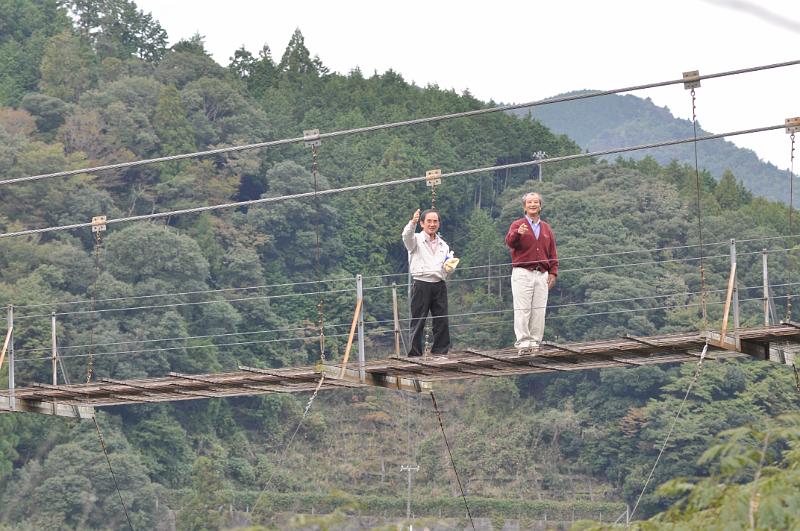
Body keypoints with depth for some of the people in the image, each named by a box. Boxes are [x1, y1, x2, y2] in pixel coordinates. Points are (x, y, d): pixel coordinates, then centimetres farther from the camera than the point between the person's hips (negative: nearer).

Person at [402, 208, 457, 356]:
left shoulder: (443, 245, 20)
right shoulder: (416, 240, 2)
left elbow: (448, 267, 27)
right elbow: (407, 236, -22)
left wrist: (450, 266, 2)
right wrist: (412, 223, -42)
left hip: (439, 285, 5)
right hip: (421, 284, -5)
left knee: (442, 321, 4)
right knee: (418, 321, -3)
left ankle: (440, 351, 11)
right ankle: (415, 353, 0)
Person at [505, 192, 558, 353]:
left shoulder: (546, 229, 18)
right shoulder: (517, 225, 4)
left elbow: (552, 254, 18)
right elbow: (509, 242, -16)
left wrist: (553, 272, 6)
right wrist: (517, 233, -37)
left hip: (542, 275, 4)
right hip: (522, 273, -4)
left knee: (539, 311, 1)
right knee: (522, 310, -9)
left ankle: (535, 342, 5)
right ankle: (523, 343, -11)